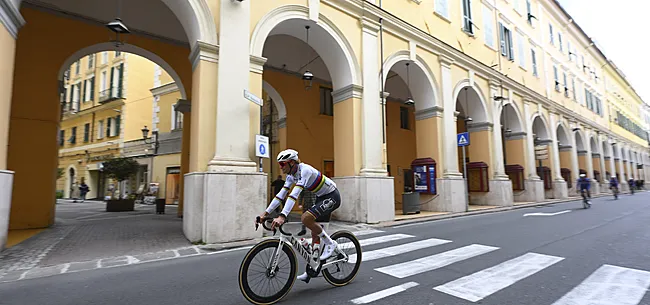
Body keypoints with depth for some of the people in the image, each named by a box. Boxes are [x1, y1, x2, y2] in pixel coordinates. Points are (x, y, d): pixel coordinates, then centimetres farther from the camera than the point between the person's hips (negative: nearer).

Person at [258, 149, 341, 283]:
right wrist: (266, 213, -6)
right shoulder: (291, 175, 0)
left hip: (332, 197, -9)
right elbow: (281, 195, 0)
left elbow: (295, 194, -39)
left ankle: (330, 243, -7)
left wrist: (282, 216, -46)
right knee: (315, 232, 8)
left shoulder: (305, 170, -27)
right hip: (321, 197, 9)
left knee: (306, 218, -25)